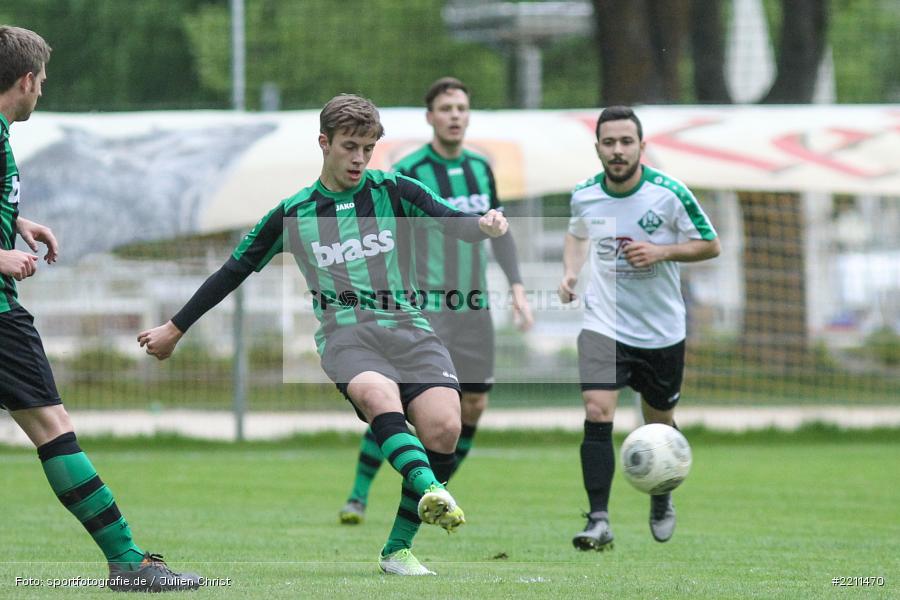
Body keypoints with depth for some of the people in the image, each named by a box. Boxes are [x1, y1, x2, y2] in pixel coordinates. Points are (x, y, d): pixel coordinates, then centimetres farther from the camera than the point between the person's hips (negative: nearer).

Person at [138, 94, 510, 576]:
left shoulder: (394, 191, 12)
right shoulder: (292, 214, 13)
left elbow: (452, 222, -1)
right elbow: (233, 272, 21)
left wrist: (484, 224, -26)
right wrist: (174, 330, 24)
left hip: (408, 327, 1)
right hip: (345, 332, -1)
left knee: (443, 427, -23)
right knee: (378, 394, -37)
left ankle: (398, 549, -10)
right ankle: (432, 491, -61)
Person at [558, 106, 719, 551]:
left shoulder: (670, 194, -14)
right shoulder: (584, 196, -4)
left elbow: (710, 245, -4)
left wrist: (662, 251, -20)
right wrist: (570, 272, 0)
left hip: (661, 330, 0)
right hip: (603, 324, 0)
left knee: (659, 422, 15)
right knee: (597, 414, -19)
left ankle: (662, 499, 44)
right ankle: (599, 521, -19)